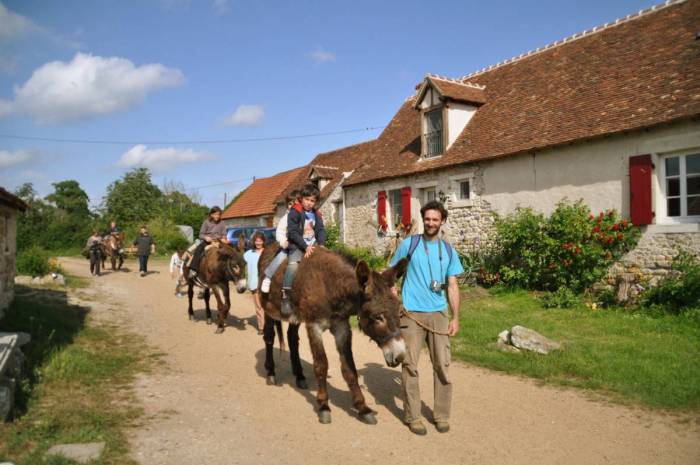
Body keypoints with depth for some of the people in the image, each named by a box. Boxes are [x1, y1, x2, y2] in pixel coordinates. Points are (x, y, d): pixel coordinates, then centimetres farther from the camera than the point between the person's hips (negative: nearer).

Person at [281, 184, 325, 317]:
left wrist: (321, 245, -11)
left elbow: (321, 230, 8)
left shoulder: (316, 214, 13)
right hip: (297, 246, -6)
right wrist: (305, 246, -18)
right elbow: (292, 232, -12)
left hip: (313, 245, 6)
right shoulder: (294, 212, -5)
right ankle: (285, 298, -30)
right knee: (293, 264, -30)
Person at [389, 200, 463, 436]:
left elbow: (452, 286, 9)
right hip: (411, 313, -3)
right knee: (409, 366, 2)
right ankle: (412, 416, 15)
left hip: (438, 313, 3)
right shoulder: (409, 244, 0)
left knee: (442, 366, 6)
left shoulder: (448, 250, 9)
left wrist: (456, 318, 4)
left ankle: (441, 415, 22)